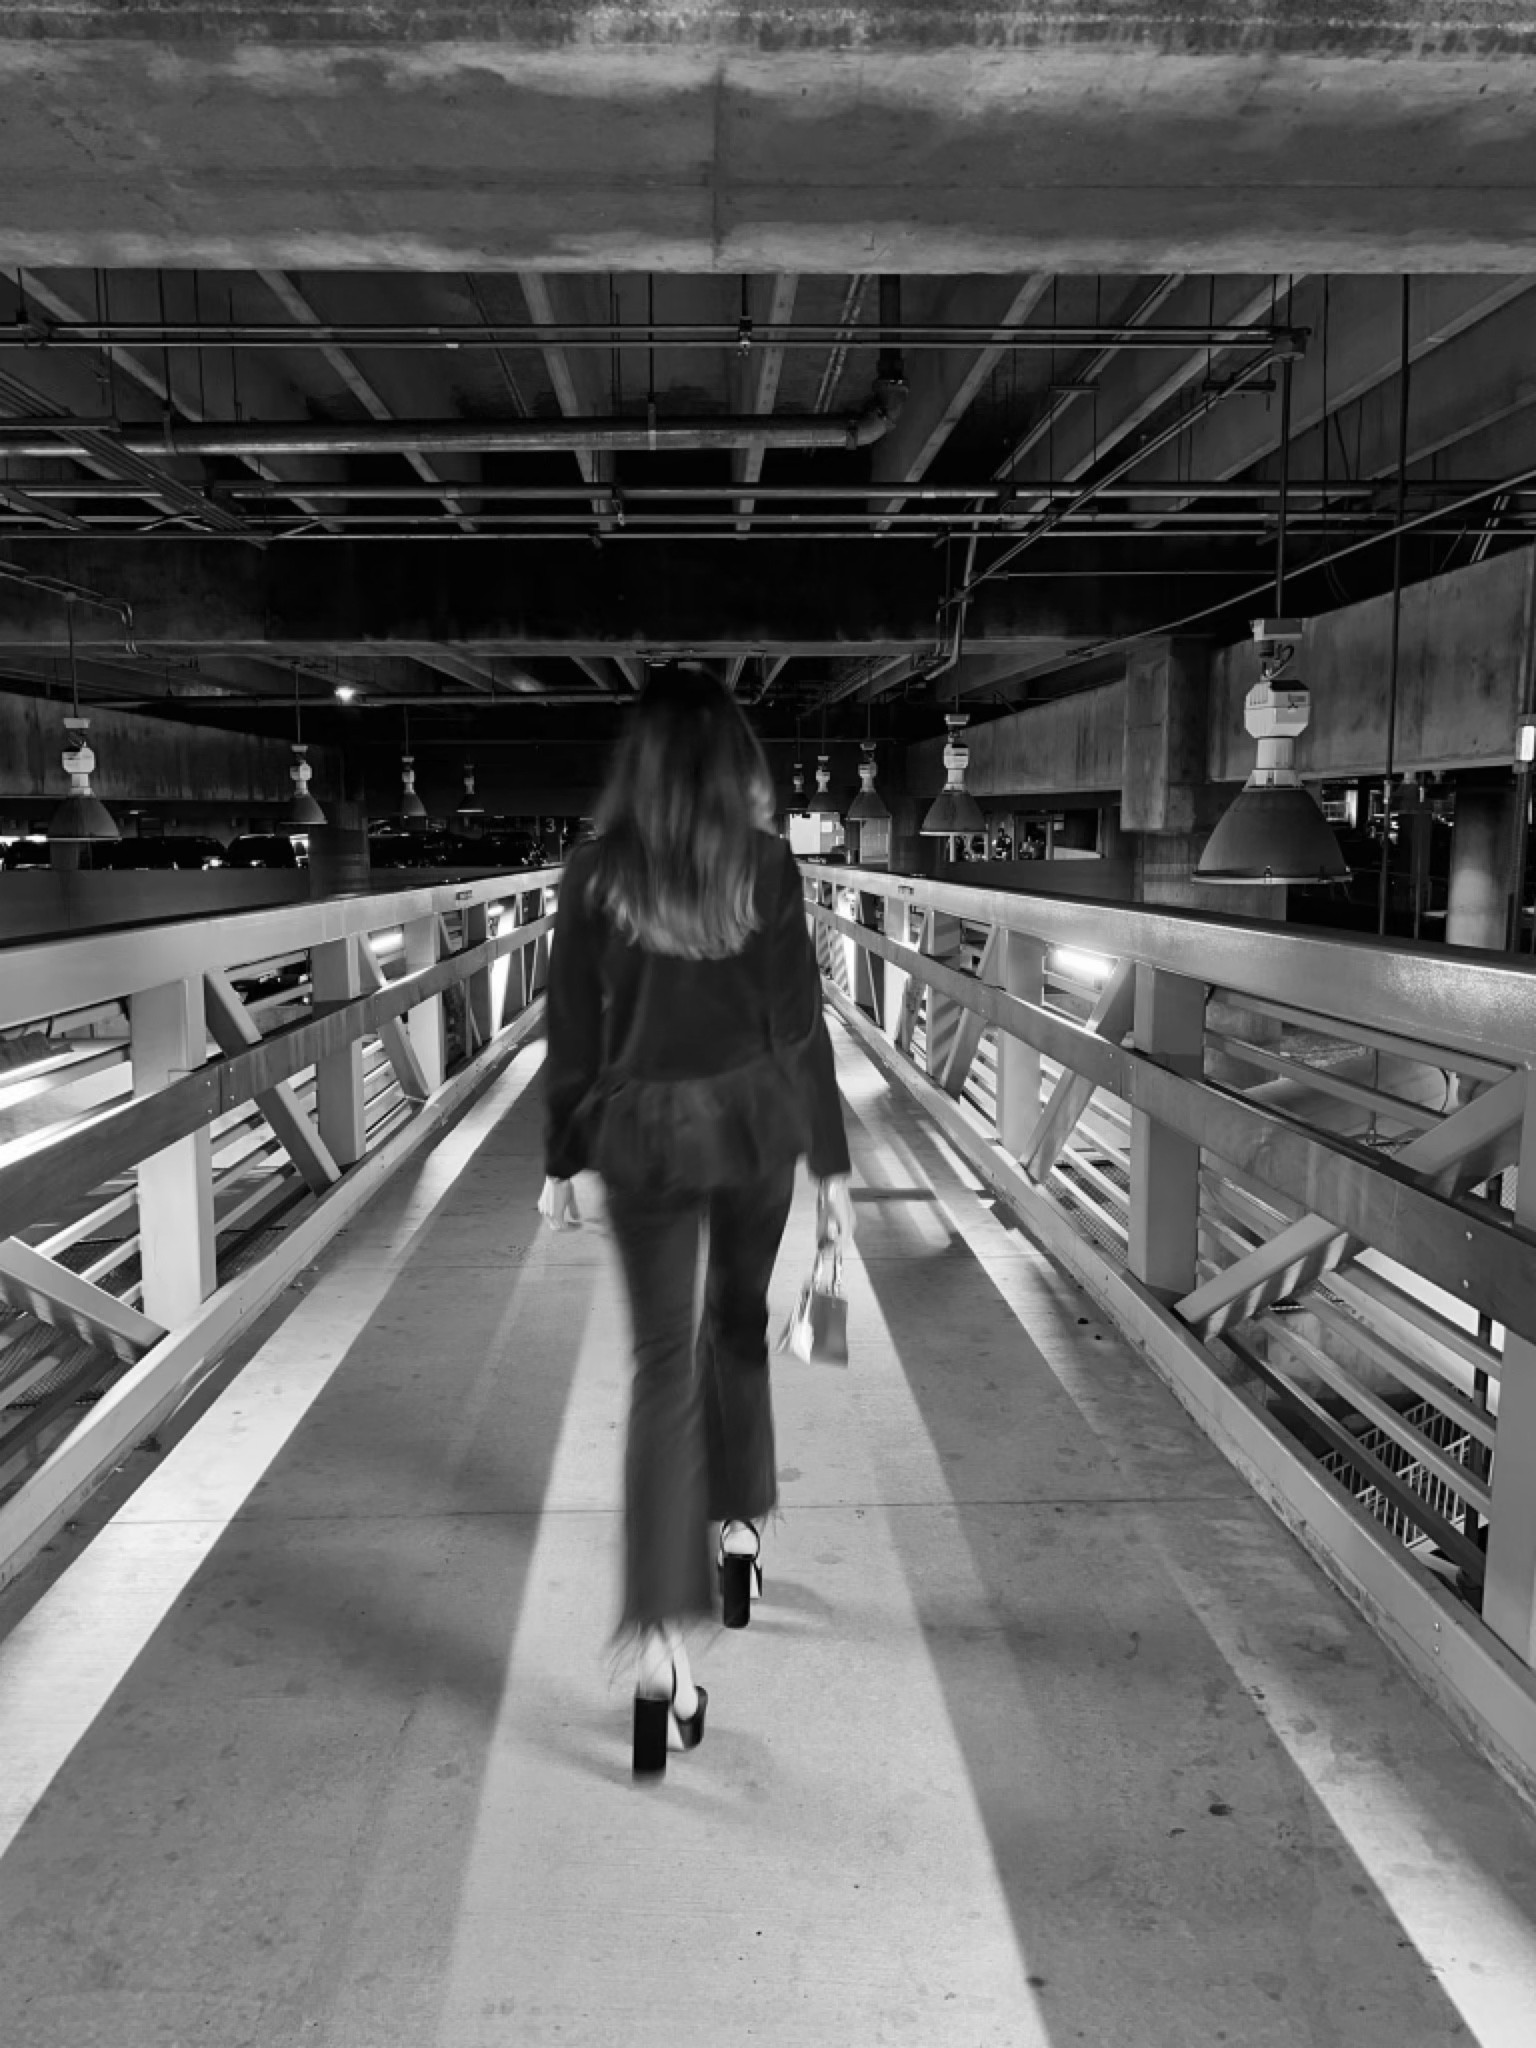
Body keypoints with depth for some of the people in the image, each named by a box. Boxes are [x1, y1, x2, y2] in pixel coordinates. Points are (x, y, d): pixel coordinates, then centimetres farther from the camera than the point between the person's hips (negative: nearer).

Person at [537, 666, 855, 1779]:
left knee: (664, 1369, 3)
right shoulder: (768, 865, -6)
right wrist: (831, 1162, 2)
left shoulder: (598, 871, -4)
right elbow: (800, 1024, -5)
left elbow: (572, 1029, -2)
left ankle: (660, 1643, -3)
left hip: (643, 1132, 0)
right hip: (753, 1120, 1)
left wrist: (563, 1159, 8)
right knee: (739, 1324, 24)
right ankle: (738, 1530, 38)